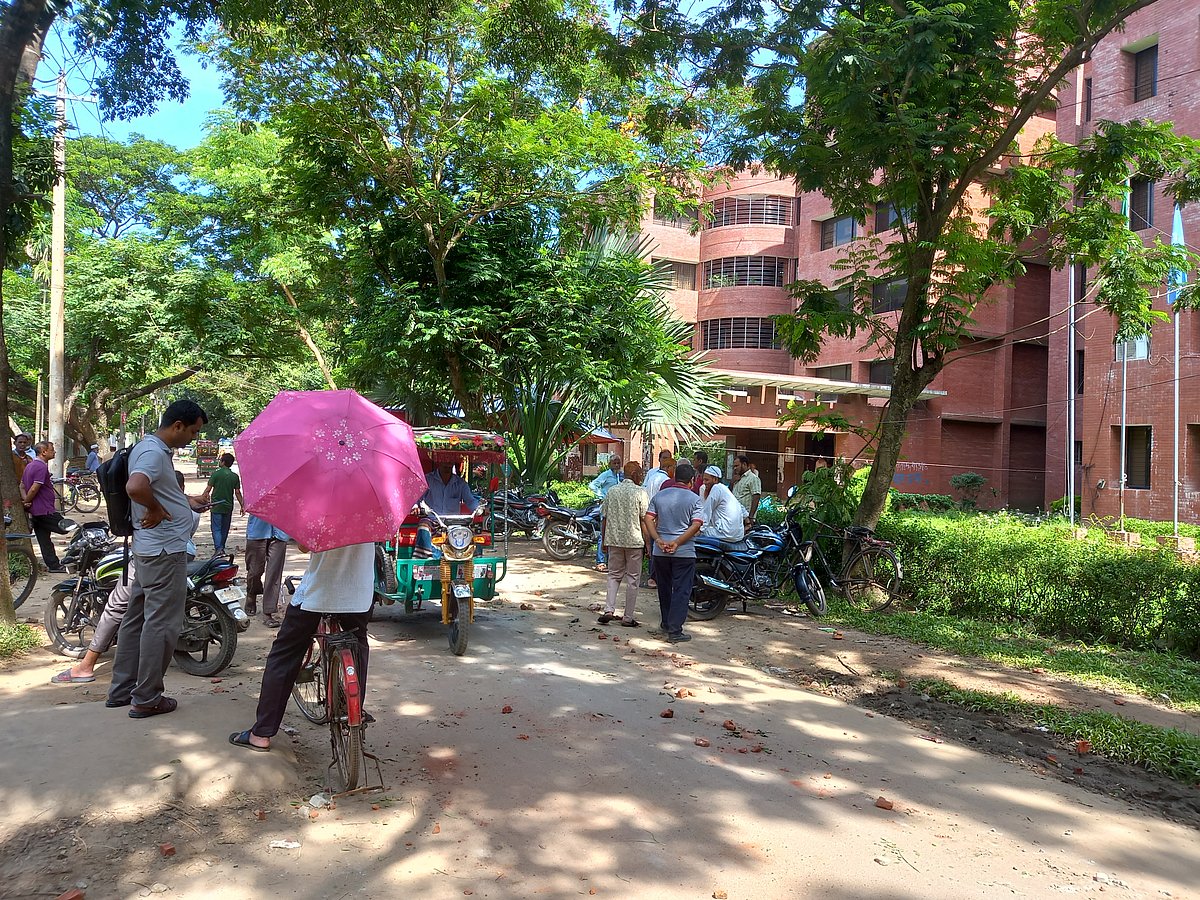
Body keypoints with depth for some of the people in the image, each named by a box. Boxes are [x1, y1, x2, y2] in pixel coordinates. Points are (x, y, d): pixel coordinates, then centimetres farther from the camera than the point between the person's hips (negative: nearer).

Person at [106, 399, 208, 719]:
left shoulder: (150, 447, 14)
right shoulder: (154, 452, -19)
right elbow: (135, 487, -38)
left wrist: (185, 501, 25)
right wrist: (156, 509, -22)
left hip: (149, 548, 11)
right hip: (166, 550, -11)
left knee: (137, 619, 17)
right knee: (161, 625, -2)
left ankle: (121, 690, 27)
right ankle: (146, 699, 7)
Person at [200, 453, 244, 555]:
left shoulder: (216, 474, -9)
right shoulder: (235, 476, 1)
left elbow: (208, 489, -8)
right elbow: (237, 492, 1)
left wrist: (201, 498, 5)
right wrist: (242, 506, 7)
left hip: (216, 506, -4)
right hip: (228, 507, 4)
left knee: (216, 528, -3)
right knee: (225, 529, 16)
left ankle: (218, 548, -19)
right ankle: (221, 548, 25)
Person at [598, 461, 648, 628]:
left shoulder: (611, 491, 6)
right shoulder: (640, 493, -7)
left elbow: (604, 518, 7)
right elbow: (644, 521, -9)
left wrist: (604, 540, 16)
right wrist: (648, 544, -3)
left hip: (614, 540, 4)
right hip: (634, 541, -4)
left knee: (614, 575, 15)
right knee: (632, 579, 5)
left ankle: (609, 610, 1)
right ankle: (628, 617, 8)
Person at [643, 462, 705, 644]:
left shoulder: (659, 495, 6)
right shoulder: (694, 499, -4)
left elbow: (648, 518, -3)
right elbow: (696, 525, -15)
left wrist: (658, 539, -9)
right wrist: (677, 543, -15)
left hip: (660, 551, 4)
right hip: (684, 552, -4)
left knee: (664, 589, 19)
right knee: (681, 591, 1)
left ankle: (666, 624, 33)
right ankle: (675, 631, -2)